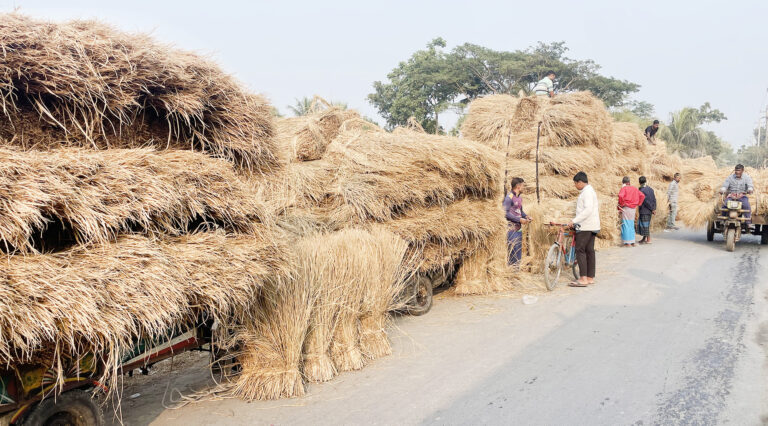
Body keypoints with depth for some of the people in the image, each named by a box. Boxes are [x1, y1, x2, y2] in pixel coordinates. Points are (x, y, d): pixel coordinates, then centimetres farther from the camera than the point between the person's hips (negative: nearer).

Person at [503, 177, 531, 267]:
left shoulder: (520, 198, 14)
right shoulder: (509, 197, -12)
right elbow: (506, 213, -17)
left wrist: (526, 217, 5)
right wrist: (519, 219, -18)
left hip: (519, 227, 9)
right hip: (511, 227, -9)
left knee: (519, 250, 11)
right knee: (513, 250, -9)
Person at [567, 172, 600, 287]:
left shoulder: (587, 191, -14)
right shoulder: (590, 190, 19)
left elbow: (588, 209, -26)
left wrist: (574, 221, -27)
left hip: (585, 226, -11)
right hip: (591, 226, 11)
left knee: (580, 250, -10)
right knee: (589, 251, 10)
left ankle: (583, 279, -12)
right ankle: (590, 278, 13)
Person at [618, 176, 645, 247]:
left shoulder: (624, 188, -7)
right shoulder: (634, 188, 12)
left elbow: (621, 196, -25)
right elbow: (642, 196, 14)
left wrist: (621, 204, -11)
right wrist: (638, 204, 14)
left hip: (626, 208, -6)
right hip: (633, 209, 6)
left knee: (626, 225, -2)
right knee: (631, 225, 15)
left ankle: (628, 243, -3)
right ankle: (632, 242, 18)